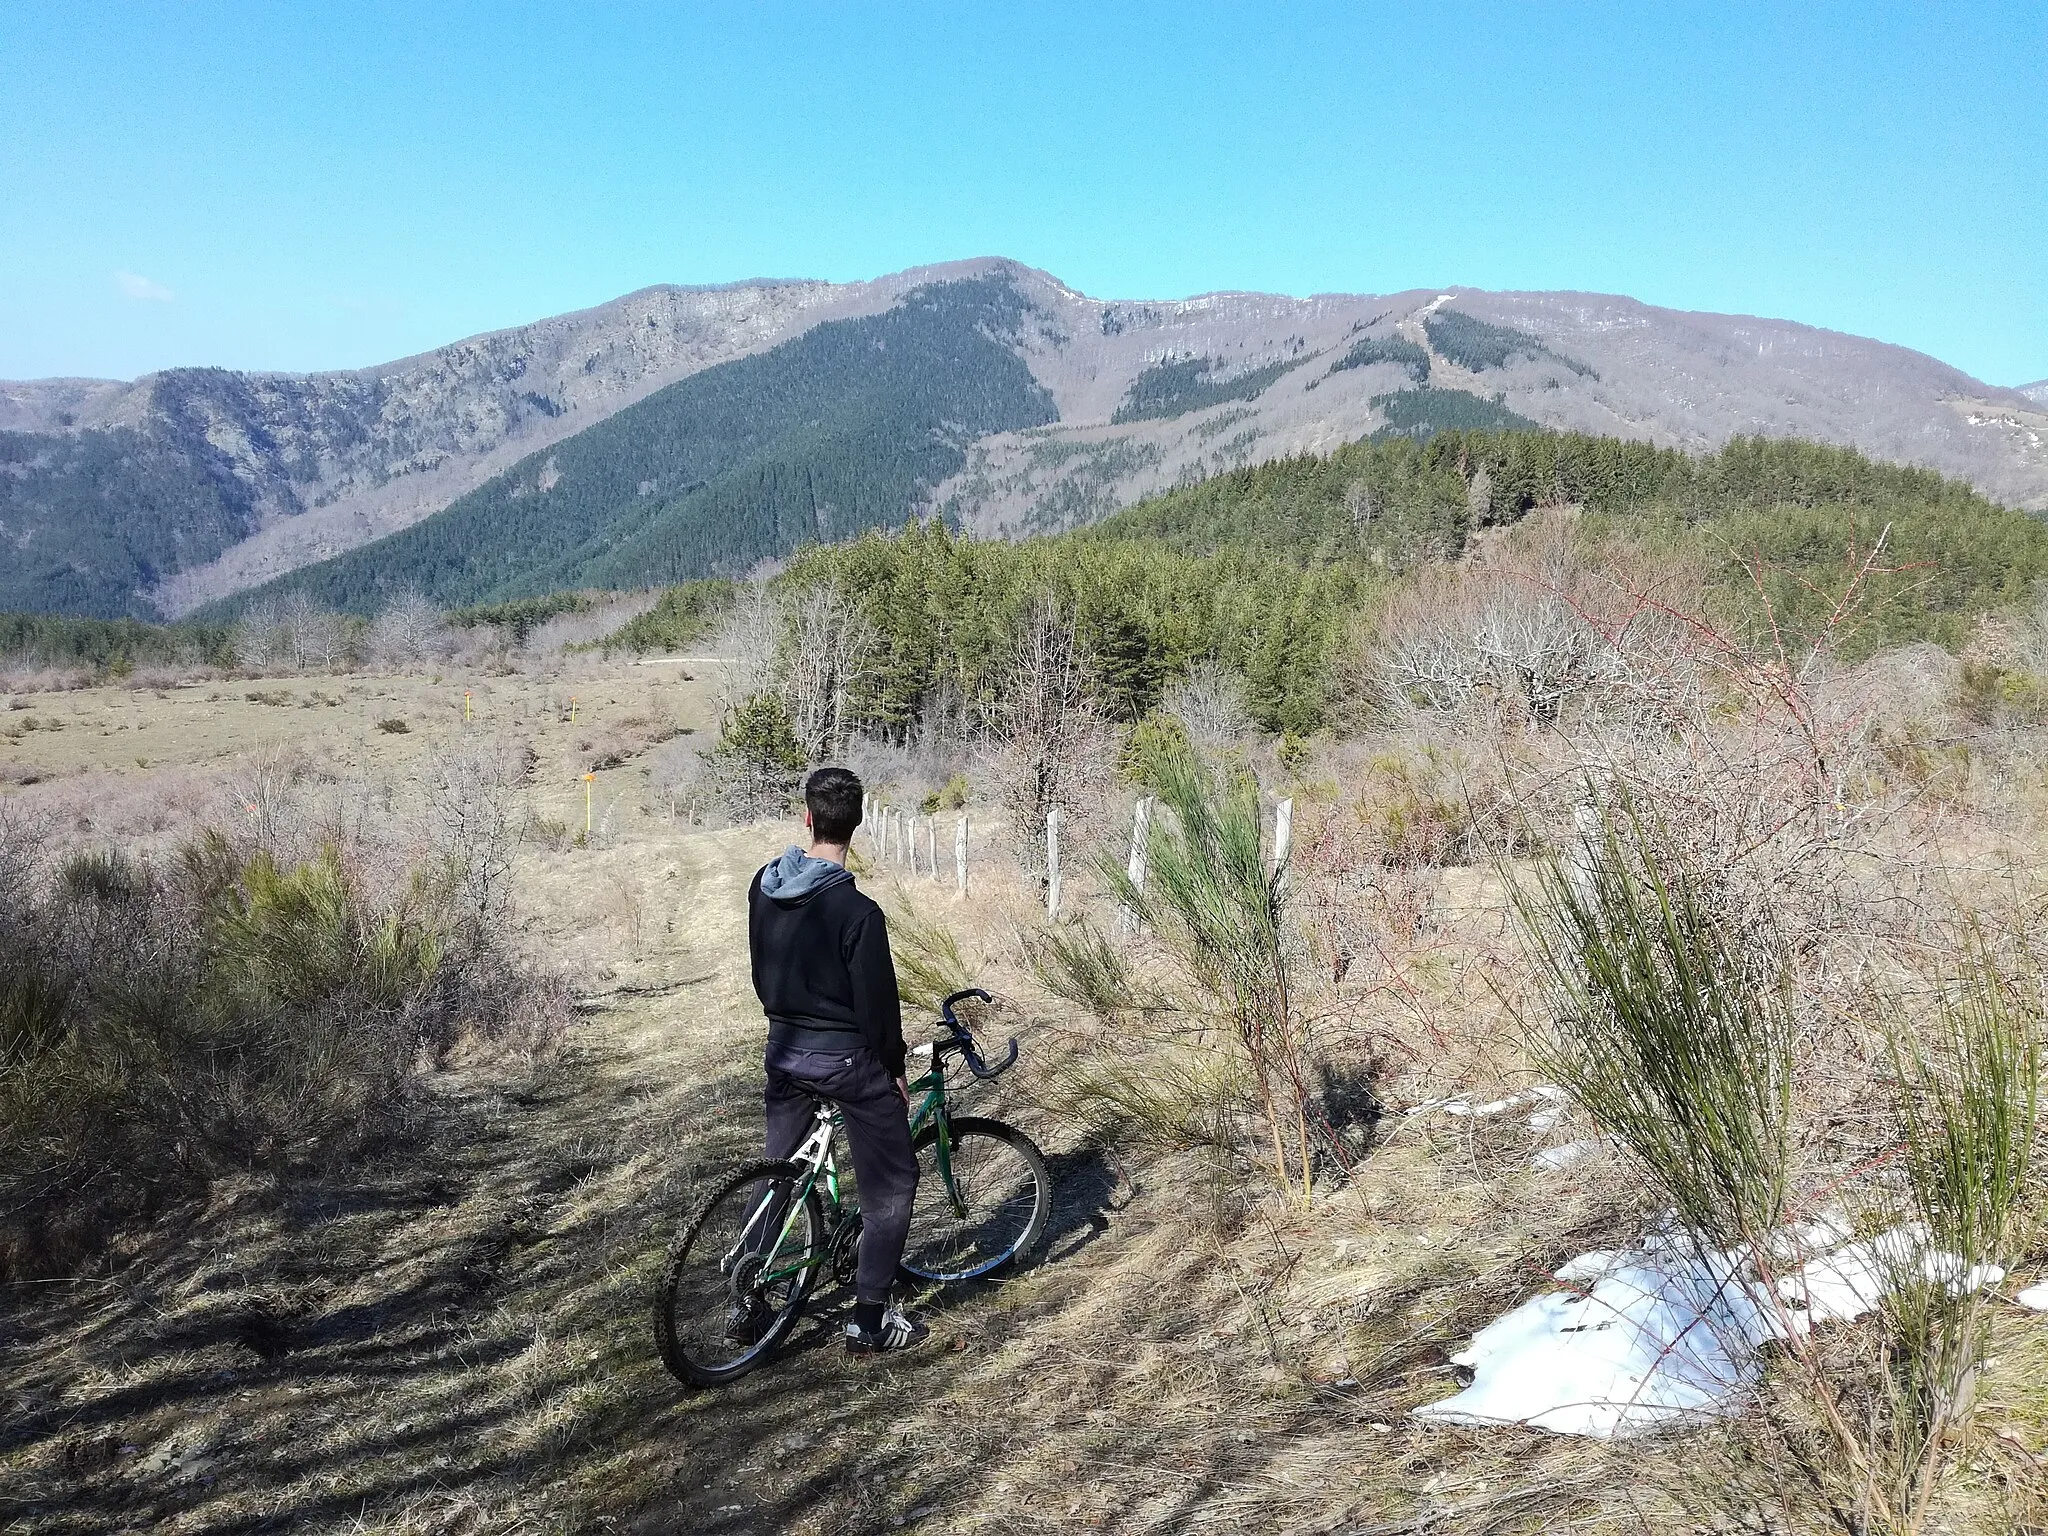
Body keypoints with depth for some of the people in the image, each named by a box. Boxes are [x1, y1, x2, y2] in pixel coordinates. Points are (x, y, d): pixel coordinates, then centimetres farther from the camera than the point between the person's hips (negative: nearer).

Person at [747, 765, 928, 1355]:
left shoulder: (763, 885, -3)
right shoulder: (858, 912, -24)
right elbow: (877, 1000, -17)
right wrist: (895, 1067, -2)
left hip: (783, 1050, 7)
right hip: (846, 1058, -7)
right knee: (891, 1184, 8)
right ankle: (869, 1321, 11)